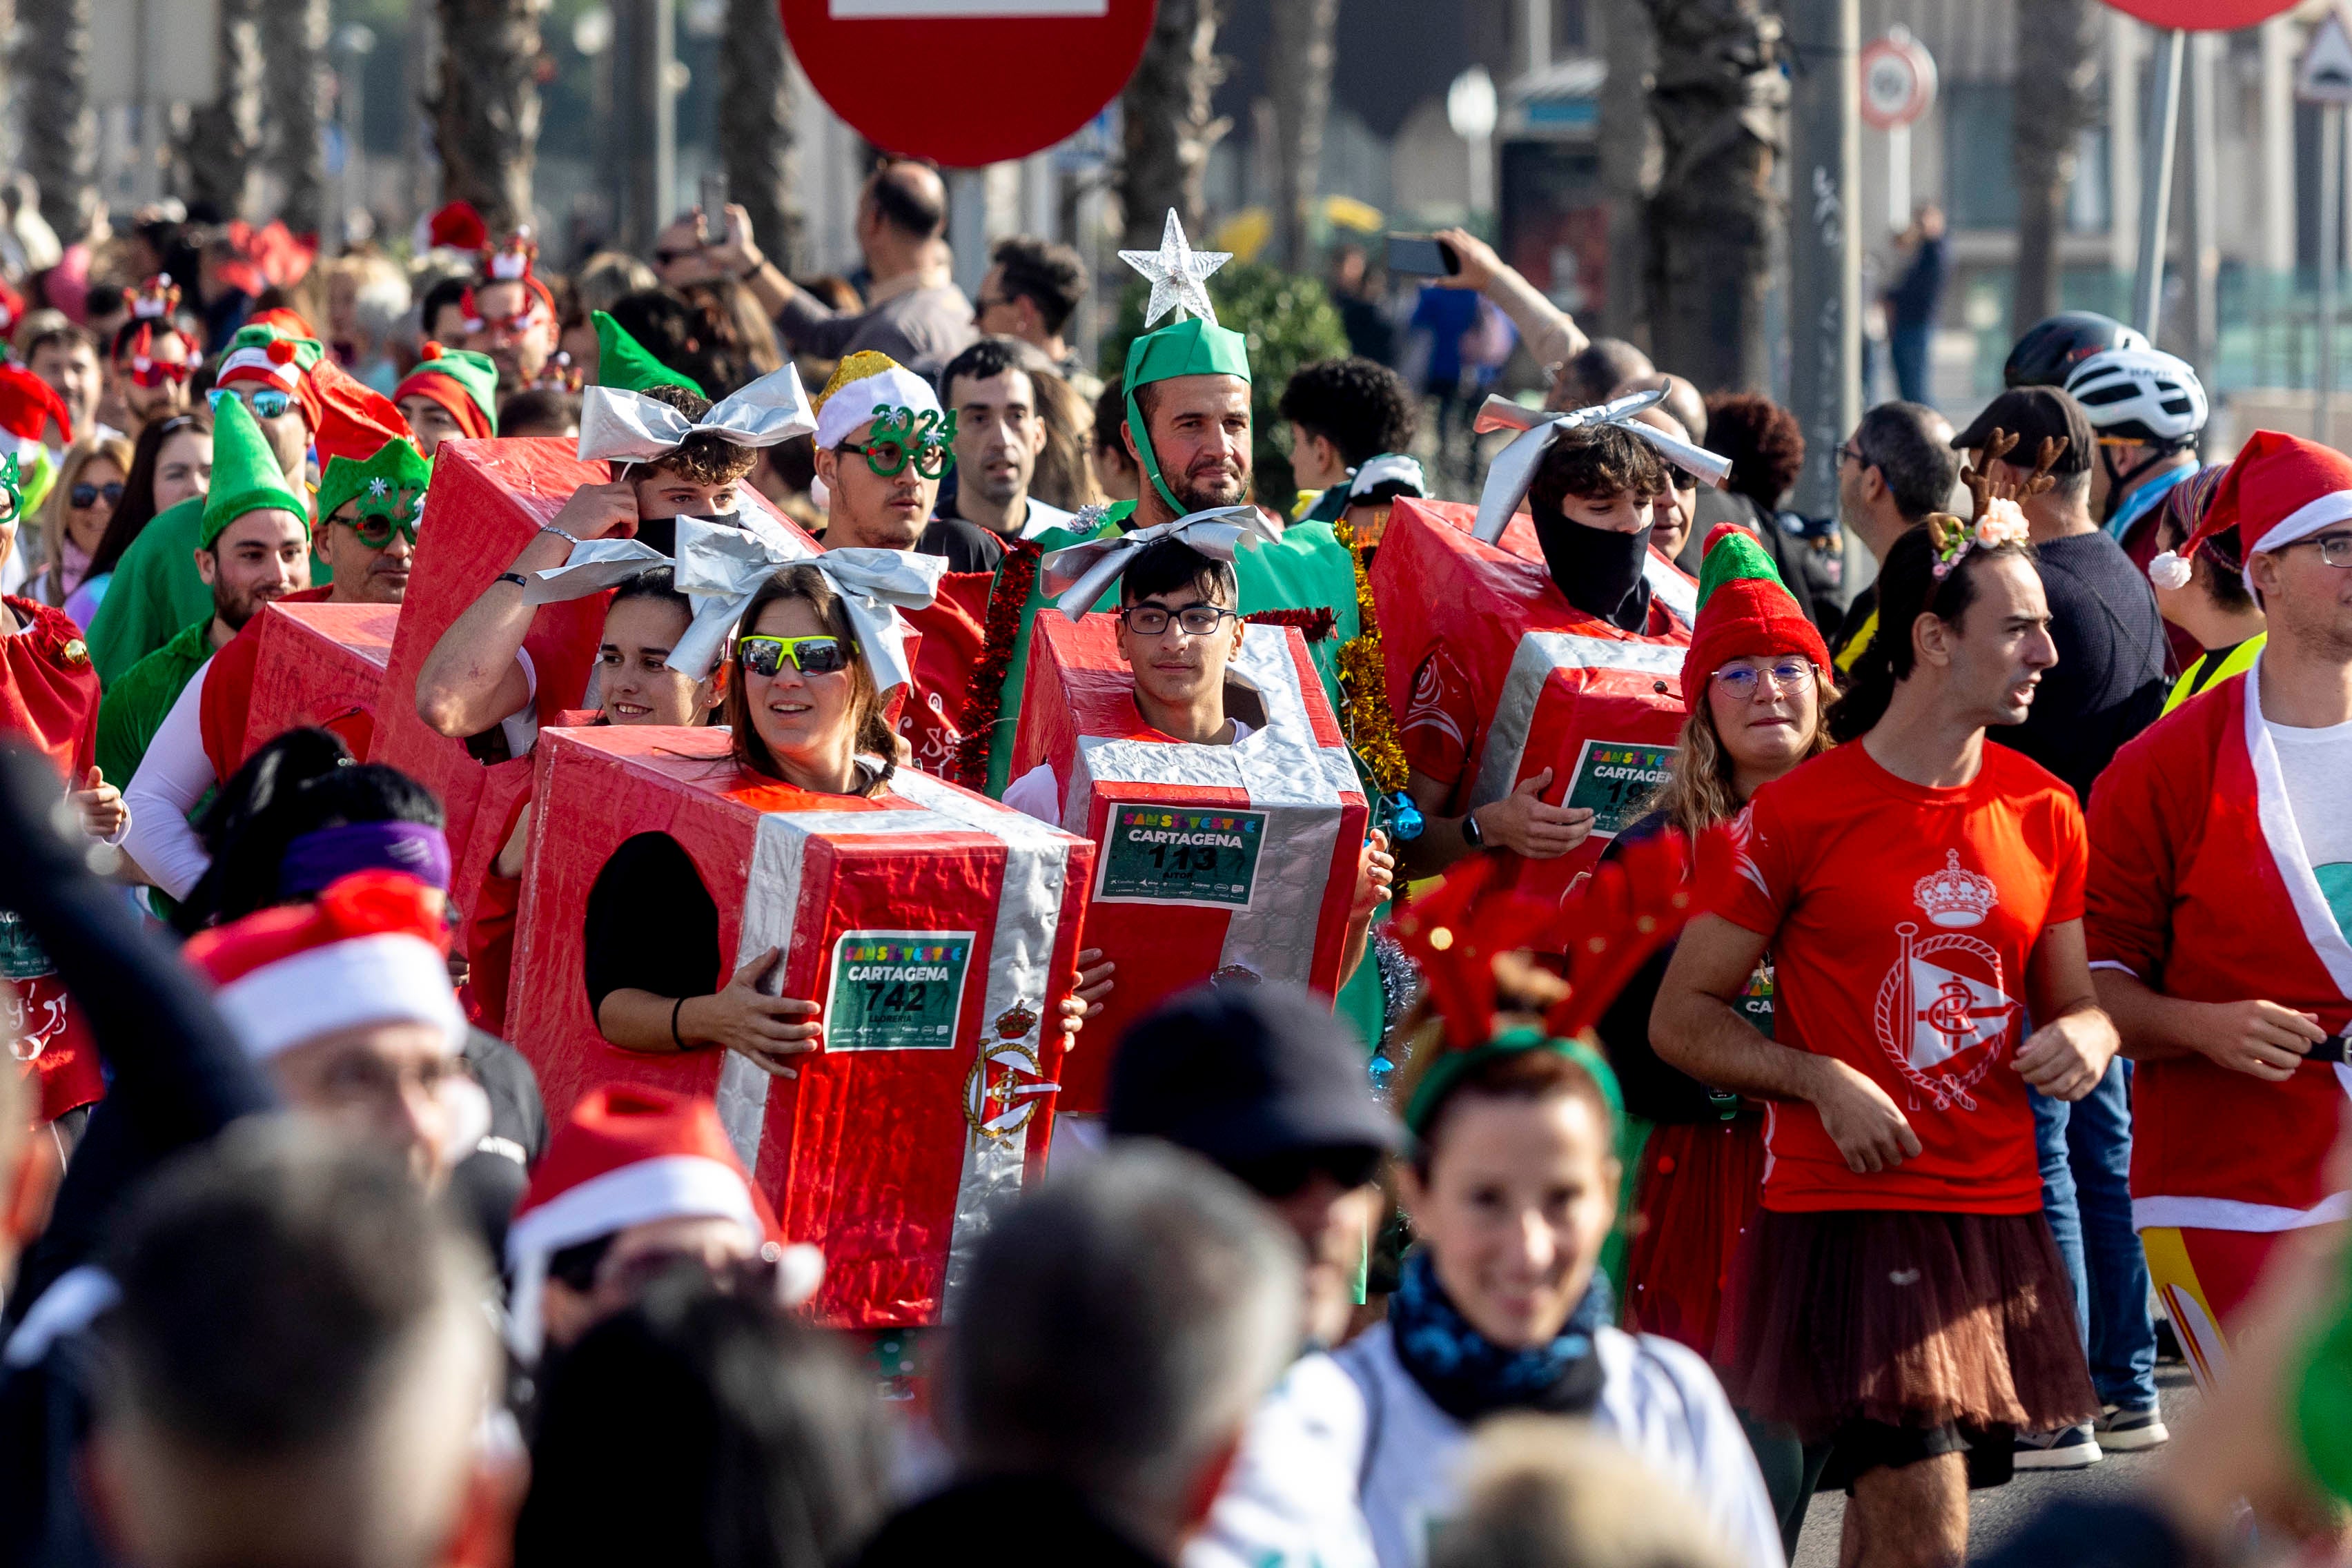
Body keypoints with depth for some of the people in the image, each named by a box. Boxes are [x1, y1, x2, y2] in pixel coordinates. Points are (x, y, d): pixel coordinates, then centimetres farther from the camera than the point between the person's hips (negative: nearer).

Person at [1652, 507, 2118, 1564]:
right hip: (1847, 1224, -5)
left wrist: (2083, 1037, -3)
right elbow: (1681, 1019, -1)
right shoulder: (1799, 813, -5)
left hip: (1998, 1226, 5)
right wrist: (1822, 1081, -15)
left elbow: (2072, 999, 21)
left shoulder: (2045, 815, 10)